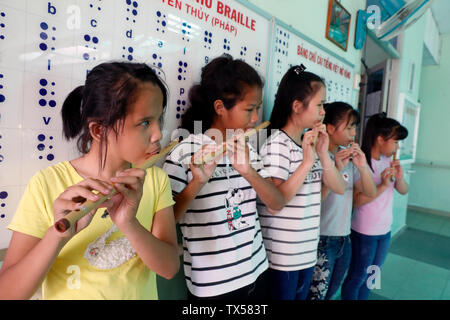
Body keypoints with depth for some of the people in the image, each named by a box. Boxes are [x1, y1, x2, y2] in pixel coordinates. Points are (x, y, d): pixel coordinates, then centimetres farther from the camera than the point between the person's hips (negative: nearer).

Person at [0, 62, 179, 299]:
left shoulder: (156, 180, -7)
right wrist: (58, 235, -30)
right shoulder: (47, 183, -13)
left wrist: (130, 225, -28)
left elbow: (170, 268, -13)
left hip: (142, 294, 2)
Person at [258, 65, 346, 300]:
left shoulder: (311, 143, 7)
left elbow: (339, 188, 4)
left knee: (301, 295, 23)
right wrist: (307, 162, -25)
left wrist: (323, 154, -10)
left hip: (309, 249, 8)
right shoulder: (277, 143, -17)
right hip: (281, 254, -8)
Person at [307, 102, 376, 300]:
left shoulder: (349, 157, 5)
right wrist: (336, 169, -28)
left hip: (344, 238, 7)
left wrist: (363, 167, -11)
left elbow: (370, 193, 5)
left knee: (330, 294, 22)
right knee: (316, 295, 6)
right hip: (322, 239, -7)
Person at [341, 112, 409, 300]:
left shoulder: (388, 161, 2)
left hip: (385, 230, 7)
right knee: (356, 278, 10)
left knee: (371, 277, 22)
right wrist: (383, 185, -26)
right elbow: (356, 200, -23)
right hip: (364, 232, -7)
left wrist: (399, 177, -12)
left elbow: (404, 191, 7)